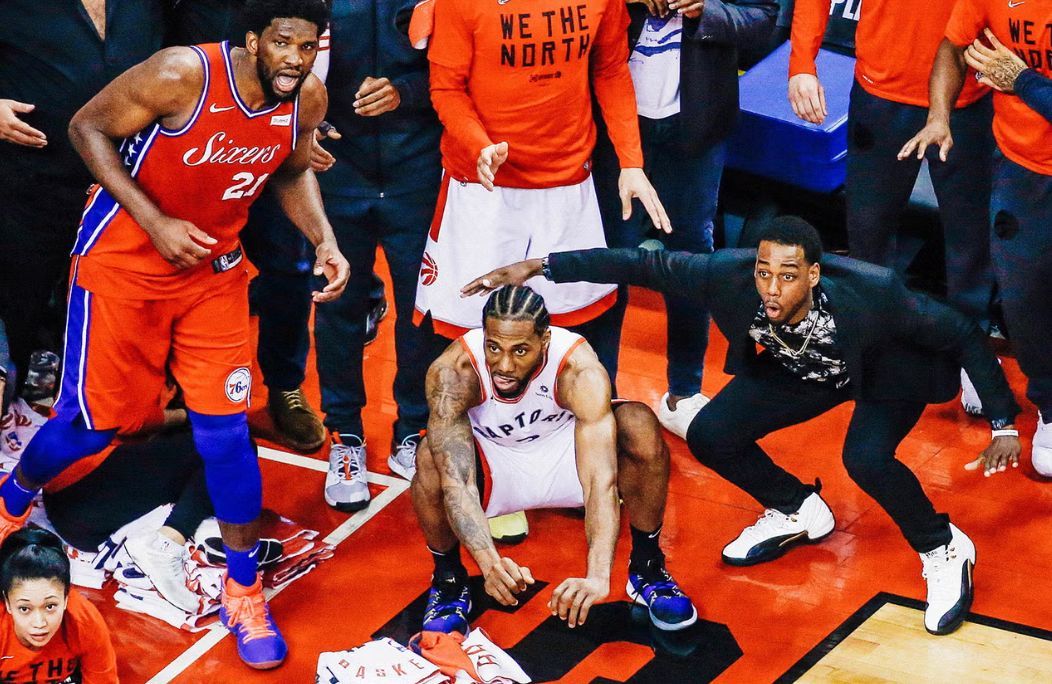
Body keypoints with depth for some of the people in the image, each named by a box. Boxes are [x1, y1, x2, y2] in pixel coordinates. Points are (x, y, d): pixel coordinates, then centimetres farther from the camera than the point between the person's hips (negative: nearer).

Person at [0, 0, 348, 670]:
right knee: (93, 421, 6)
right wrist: (155, 223, -24)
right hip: (124, 258, -4)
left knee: (225, 428, -1)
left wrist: (324, 241, -7)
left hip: (214, 271, 4)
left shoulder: (308, 100, -11)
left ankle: (244, 594, 13)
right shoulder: (183, 74, -28)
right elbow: (89, 128, -17)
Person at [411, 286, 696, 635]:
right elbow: (455, 481, -39)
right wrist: (490, 563, -55)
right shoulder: (453, 372, -33)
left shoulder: (579, 369, -34)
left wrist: (597, 577, -56)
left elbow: (601, 481, -42)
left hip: (564, 452, 0)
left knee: (640, 424, -28)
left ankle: (646, 568, -6)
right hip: (492, 465, 0)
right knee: (431, 457, -34)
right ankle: (448, 581, -5)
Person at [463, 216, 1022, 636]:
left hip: (888, 369, -5)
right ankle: (798, 512, 20)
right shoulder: (729, 276, -33)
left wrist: (1003, 425, -27)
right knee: (710, 437, -7)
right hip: (804, 370, 5)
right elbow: (644, 265, -23)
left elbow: (964, 335, -28)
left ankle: (945, 551, -4)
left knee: (866, 460, -32)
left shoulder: (872, 296, -40)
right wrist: (539, 267, -28)